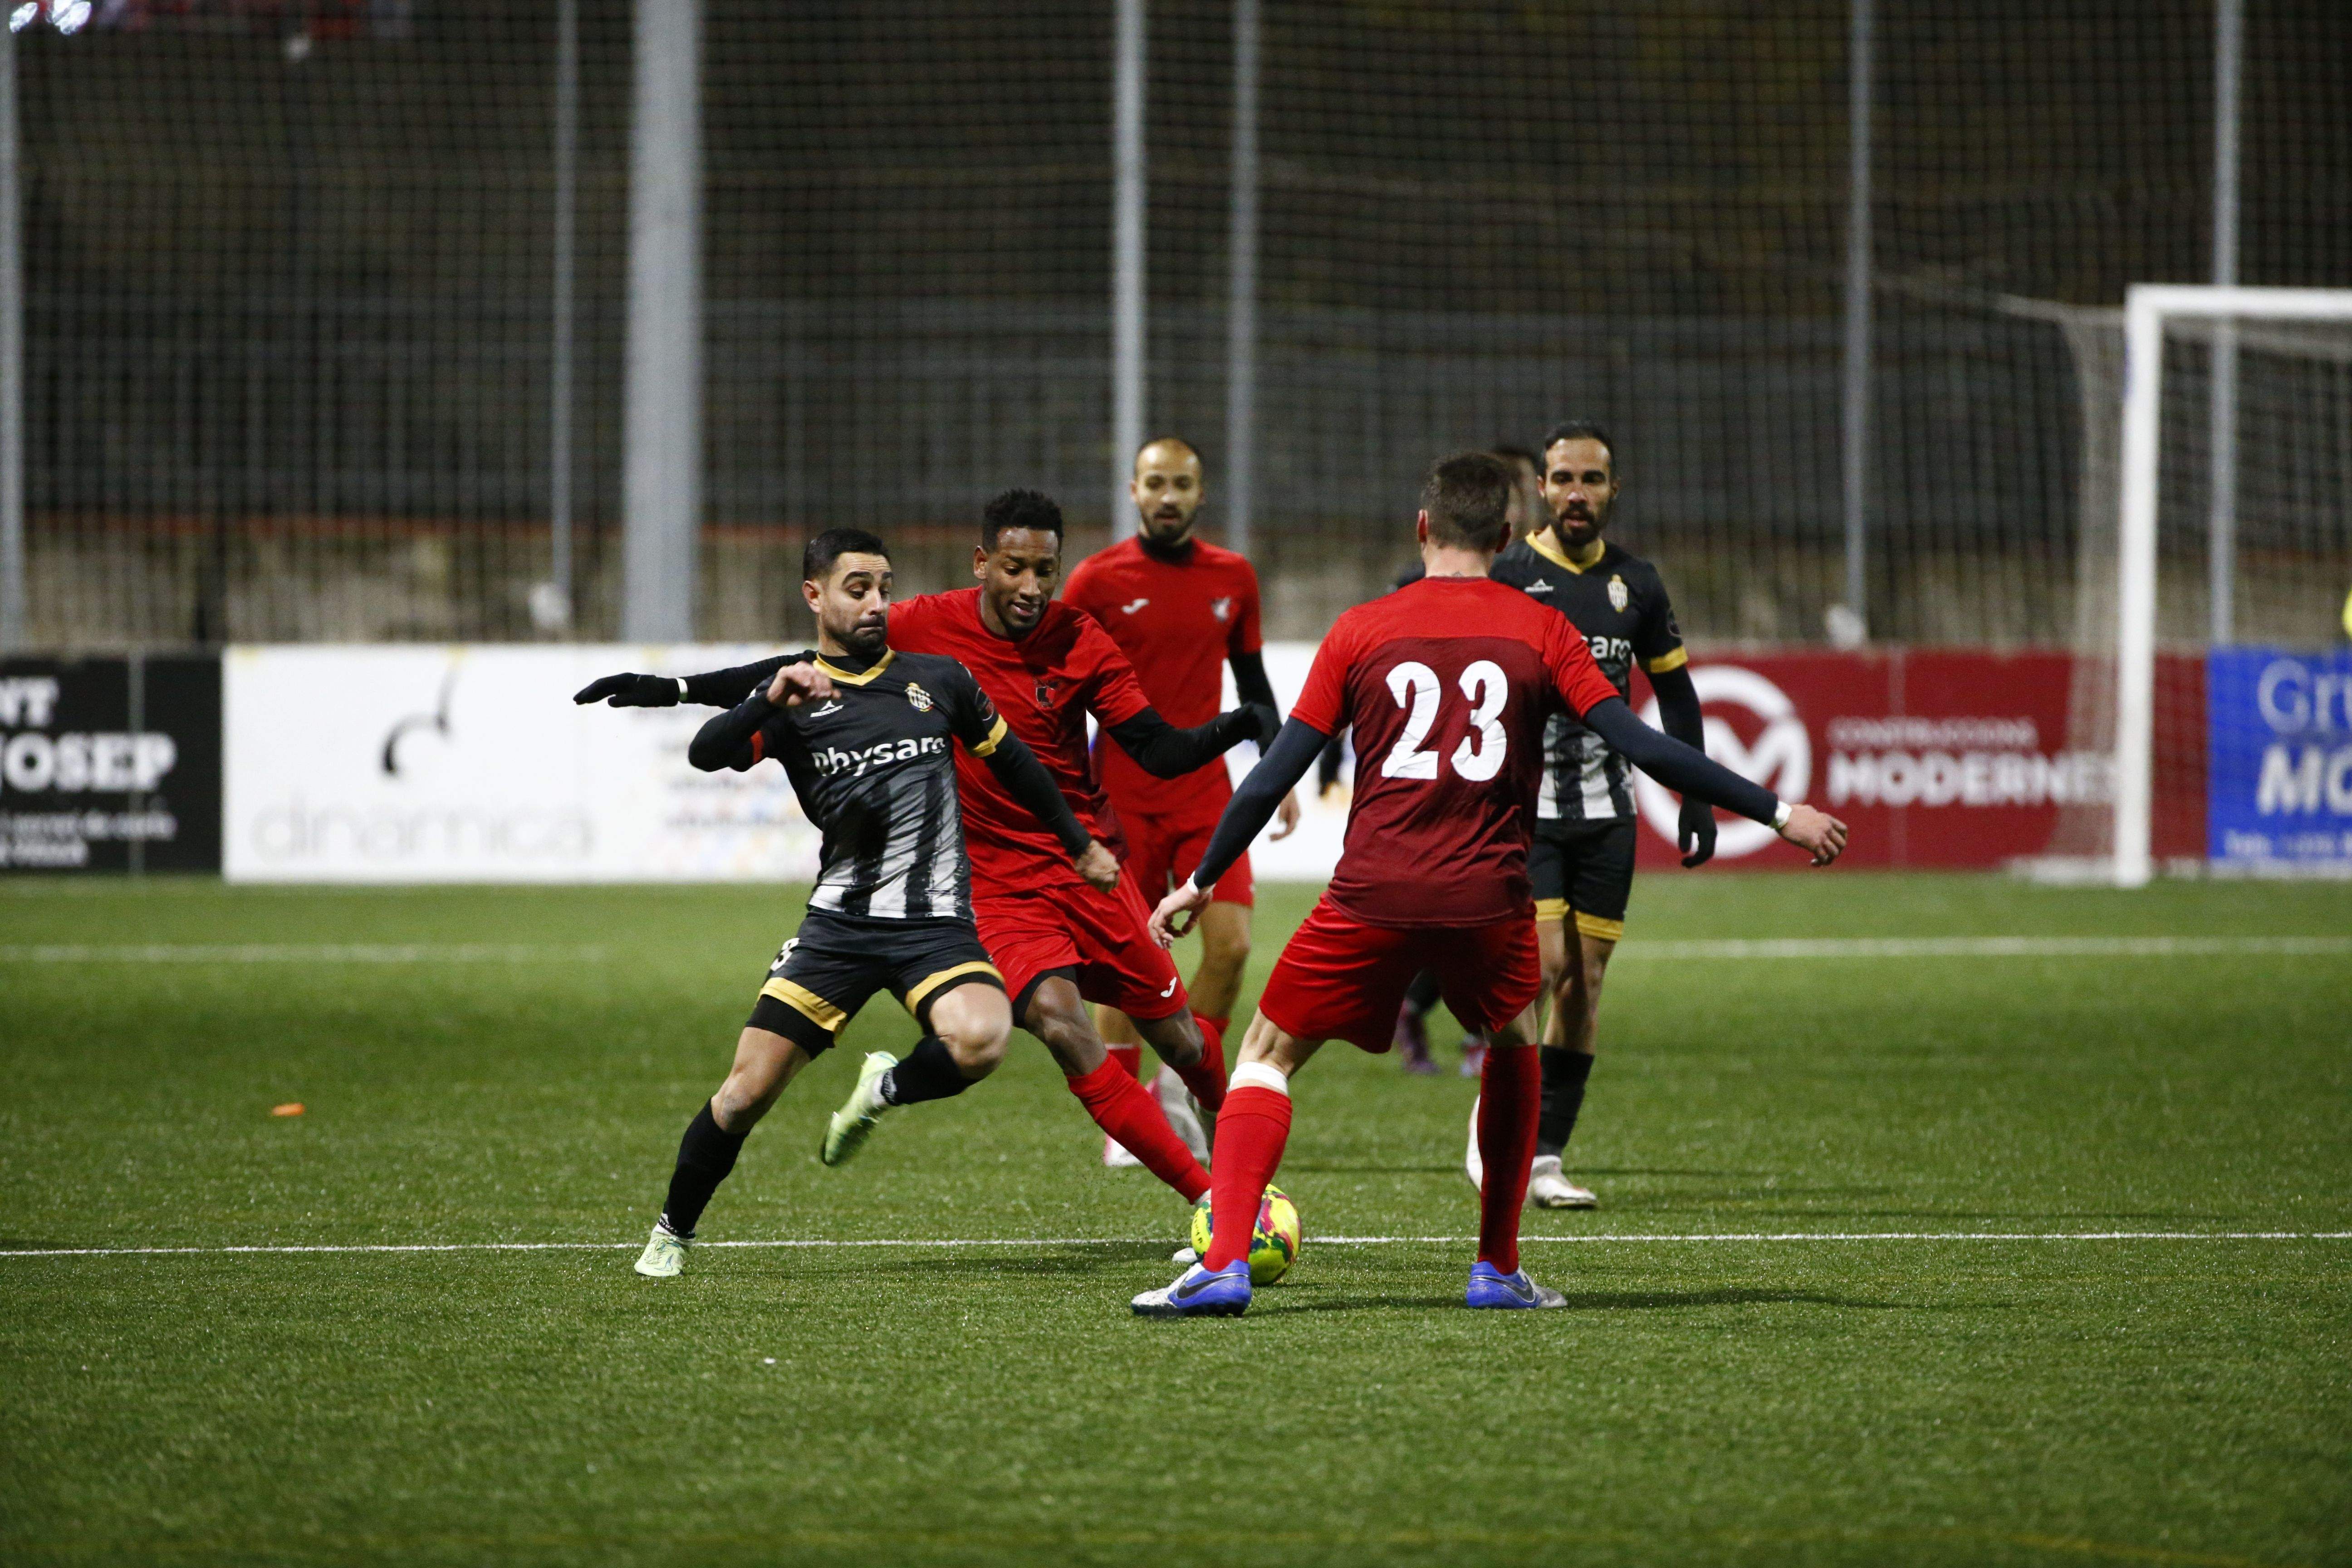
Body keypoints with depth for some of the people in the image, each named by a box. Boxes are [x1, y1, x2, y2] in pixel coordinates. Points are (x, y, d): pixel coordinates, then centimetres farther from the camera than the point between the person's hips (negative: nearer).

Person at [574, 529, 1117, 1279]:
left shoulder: (939, 679, 11)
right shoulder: (792, 691, 4)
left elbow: (1011, 761, 25)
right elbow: (707, 754, -13)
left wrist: (1079, 844, 32)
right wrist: (773, 701, -30)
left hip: (936, 921, 1)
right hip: (841, 918, -1)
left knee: (980, 1041, -30)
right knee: (748, 1090, -7)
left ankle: (887, 1088, 4)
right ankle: (673, 1232, 16)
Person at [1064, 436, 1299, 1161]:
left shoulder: (1233, 578, 7)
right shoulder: (1098, 579, -3)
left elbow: (1252, 680, 17)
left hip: (1207, 793, 3)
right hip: (1123, 797, -3)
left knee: (1231, 944, -10)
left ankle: (1179, 1082, 10)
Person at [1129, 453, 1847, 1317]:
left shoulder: (1362, 630, 7)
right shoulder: (1539, 630, 6)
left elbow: (1276, 773, 7)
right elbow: (1642, 746, -1)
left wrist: (1200, 881, 17)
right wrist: (1780, 814, 3)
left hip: (1372, 891, -1)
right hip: (1488, 899, 1)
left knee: (1267, 1053, 12)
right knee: (1512, 1047, 28)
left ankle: (1224, 1264, -5)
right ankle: (1497, 1269, 24)